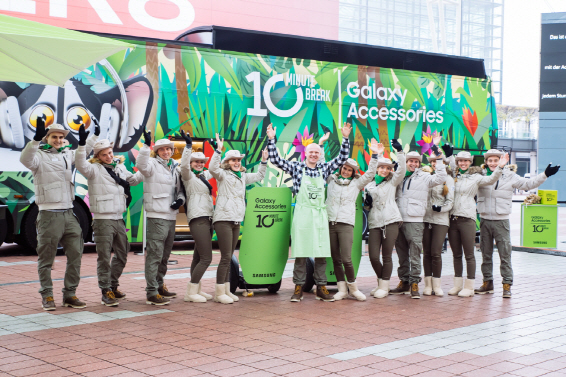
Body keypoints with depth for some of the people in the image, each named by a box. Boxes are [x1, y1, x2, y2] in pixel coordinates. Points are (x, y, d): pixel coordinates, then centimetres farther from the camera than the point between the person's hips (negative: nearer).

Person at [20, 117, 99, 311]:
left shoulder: (67, 155, 15)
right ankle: (47, 296, 12)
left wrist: (95, 135, 33)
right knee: (46, 259, 3)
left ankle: (70, 294, 13)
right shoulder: (39, 156, -4)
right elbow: (25, 159, -26)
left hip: (68, 213, 6)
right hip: (49, 214, -6)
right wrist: (37, 138, -39)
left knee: (75, 255, 4)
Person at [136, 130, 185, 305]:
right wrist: (147, 145, -37)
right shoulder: (153, 164, -4)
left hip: (171, 217, 8)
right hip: (156, 216, -8)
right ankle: (152, 293, -9)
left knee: (165, 255, 17)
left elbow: (179, 189, 24)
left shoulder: (175, 167, 17)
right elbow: (141, 165, -28)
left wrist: (180, 199, 2)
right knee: (155, 254, -10)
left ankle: (159, 286, 30)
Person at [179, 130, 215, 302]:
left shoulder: (204, 175, 18)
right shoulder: (189, 176, -3)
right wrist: (188, 145, -30)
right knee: (206, 258, -13)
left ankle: (196, 290, 16)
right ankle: (191, 292, -7)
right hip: (198, 219, -8)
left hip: (207, 219, 8)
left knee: (198, 257, 11)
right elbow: (184, 165, -24)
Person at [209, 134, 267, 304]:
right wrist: (218, 150, -30)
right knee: (226, 257, -11)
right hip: (224, 220, -8)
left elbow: (259, 176, 34)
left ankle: (226, 290, 16)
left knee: (229, 257, 11)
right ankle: (219, 293, -6)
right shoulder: (223, 175, -2)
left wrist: (264, 161, 25)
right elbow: (212, 168, -24)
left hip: (236, 221, 8)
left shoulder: (243, 176, 20)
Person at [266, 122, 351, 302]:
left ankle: (321, 288, 9)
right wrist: (271, 140, -8)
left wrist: (345, 138, 2)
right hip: (302, 214, -2)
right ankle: (298, 288, 4)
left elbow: (342, 158, 12)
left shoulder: (325, 168, 11)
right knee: (300, 253, -2)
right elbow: (276, 160, 0)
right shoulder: (296, 167, 4)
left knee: (322, 253, 2)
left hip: (320, 215, 2)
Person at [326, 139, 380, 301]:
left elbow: (370, 174, 5)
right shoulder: (331, 180, 16)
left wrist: (375, 155, -2)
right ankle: (342, 289, 11)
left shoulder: (356, 183, 13)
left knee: (346, 259, -11)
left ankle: (353, 288, 5)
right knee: (335, 259, 4)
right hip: (330, 222, 2)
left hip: (346, 223, -2)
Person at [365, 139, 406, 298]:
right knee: (373, 257, -4)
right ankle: (381, 281, 19)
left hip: (391, 221, -2)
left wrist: (400, 151, -11)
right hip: (374, 223, 2)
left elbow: (402, 169, -3)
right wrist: (367, 202, -1)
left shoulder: (392, 182, 12)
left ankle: (384, 286, 8)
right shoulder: (369, 185, 18)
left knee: (386, 256, -2)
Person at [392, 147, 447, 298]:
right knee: (402, 253, 9)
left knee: (415, 253, -7)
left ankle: (414, 283, -3)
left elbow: (440, 178, -2)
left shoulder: (424, 177, 6)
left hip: (415, 221, -4)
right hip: (398, 220, 4)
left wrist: (439, 160, -5)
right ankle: (404, 282, 17)